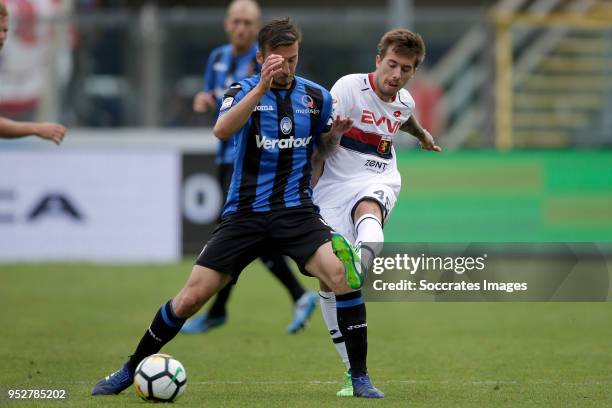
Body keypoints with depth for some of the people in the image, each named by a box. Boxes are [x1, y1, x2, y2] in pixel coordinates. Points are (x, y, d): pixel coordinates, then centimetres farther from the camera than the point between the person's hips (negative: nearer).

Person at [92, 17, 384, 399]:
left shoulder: (317, 96, 5)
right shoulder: (245, 90, -4)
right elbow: (222, 130, -25)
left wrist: (335, 133, -3)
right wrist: (262, 87, -36)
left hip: (297, 210, 1)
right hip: (244, 212, -1)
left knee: (342, 274, -25)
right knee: (192, 296, -4)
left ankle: (360, 377, -13)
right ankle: (130, 371, 16)